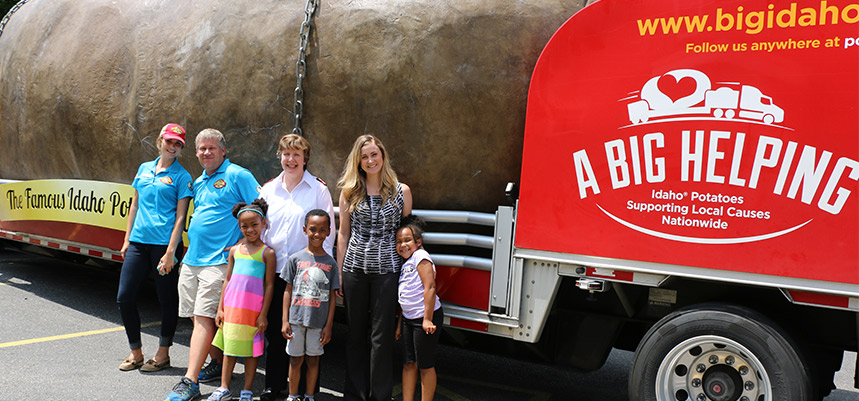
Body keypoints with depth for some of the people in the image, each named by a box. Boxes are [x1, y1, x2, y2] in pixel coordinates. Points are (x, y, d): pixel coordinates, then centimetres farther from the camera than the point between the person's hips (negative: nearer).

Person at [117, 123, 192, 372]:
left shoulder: (181, 176, -2)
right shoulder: (144, 169, 14)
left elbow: (180, 217, -7)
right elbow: (135, 205, 19)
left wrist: (170, 252, -14)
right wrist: (127, 239, 15)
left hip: (164, 243, -5)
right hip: (139, 242, 6)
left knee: (167, 300, 4)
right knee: (125, 297, 4)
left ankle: (163, 354, 19)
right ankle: (135, 352, 20)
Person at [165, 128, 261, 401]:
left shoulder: (237, 175, -6)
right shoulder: (199, 182, 18)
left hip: (217, 260, -8)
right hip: (192, 259, 8)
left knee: (203, 317, -11)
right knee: (197, 316, 11)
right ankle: (218, 364, 26)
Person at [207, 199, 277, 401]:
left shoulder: (267, 253, -4)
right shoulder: (234, 250, 9)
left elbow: (269, 285, -5)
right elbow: (227, 281, 12)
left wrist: (263, 314, -8)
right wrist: (220, 308, 9)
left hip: (253, 307, -4)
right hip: (232, 305, 4)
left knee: (251, 349, 4)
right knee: (229, 346, 10)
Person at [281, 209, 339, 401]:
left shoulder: (330, 262, 1)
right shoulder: (296, 258, 1)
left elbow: (331, 297, 3)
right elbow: (288, 291, 4)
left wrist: (328, 325, -1)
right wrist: (285, 321, 0)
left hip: (319, 321, 0)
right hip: (296, 318, 0)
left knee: (313, 359, 10)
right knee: (295, 359, 10)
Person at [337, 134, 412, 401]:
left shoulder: (401, 191, 1)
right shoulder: (349, 191, 6)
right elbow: (343, 233, 9)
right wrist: (339, 273, 6)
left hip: (386, 269, -2)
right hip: (355, 268, 2)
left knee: (381, 336, 2)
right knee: (356, 334, 10)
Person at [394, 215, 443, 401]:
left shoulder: (421, 257, -12)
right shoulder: (405, 263, 14)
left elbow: (430, 288, -20)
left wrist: (427, 319, -22)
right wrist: (400, 324, 21)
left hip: (425, 317, -9)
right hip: (409, 318, 9)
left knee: (425, 365, 1)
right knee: (408, 364, 11)